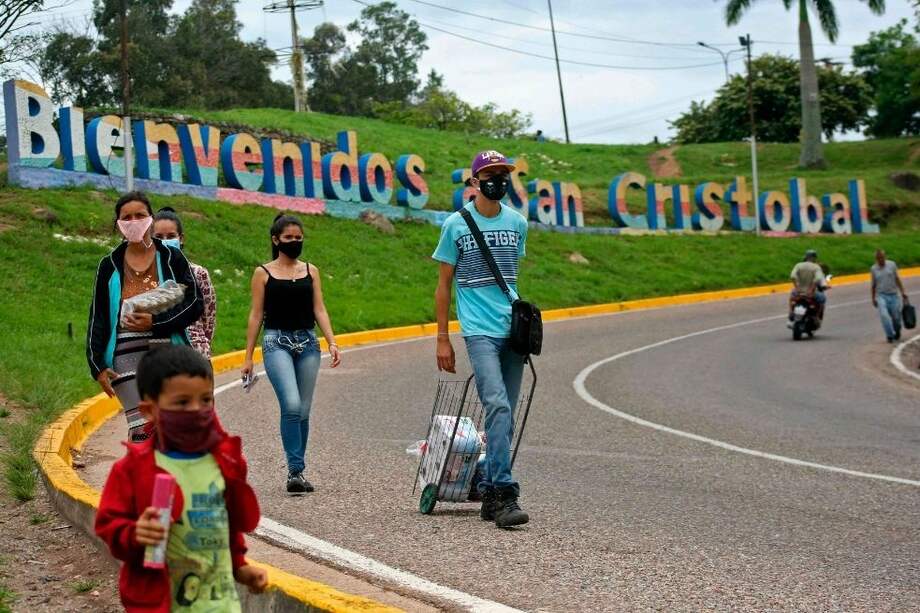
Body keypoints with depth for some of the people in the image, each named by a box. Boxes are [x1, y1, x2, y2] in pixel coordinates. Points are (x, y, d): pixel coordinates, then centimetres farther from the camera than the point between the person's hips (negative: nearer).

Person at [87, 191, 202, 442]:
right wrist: (97, 366, 2)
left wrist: (156, 322, -13)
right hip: (127, 357, 0)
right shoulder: (109, 266, 9)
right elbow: (97, 318, 10)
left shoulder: (172, 259, 6)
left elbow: (194, 304, 0)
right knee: (142, 431, -12)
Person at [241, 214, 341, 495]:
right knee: (291, 405, -20)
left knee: (303, 411, 4)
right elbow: (256, 315, 4)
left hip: (307, 343, 4)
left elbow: (319, 309, 9)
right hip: (277, 342, -3)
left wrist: (332, 342, -5)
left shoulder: (311, 271, 13)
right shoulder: (263, 273, 4)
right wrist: (248, 357, 2)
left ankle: (297, 473, 15)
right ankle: (295, 471, -18)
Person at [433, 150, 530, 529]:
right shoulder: (456, 225, 1)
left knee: (504, 416, 7)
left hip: (514, 330, 5)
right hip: (479, 331, -5)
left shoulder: (517, 223, 12)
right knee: (498, 406, -21)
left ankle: (490, 494, 15)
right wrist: (442, 339, 2)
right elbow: (444, 284, 4)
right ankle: (504, 493, -23)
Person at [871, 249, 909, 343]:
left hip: (893, 295, 1)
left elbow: (897, 279, 5)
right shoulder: (873, 269, 2)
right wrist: (873, 299, 11)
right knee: (884, 315, -21)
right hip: (881, 296, 0)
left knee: (896, 317, 5)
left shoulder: (892, 265, 0)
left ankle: (897, 332, 34)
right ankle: (890, 336, -10)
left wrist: (903, 292, -1)